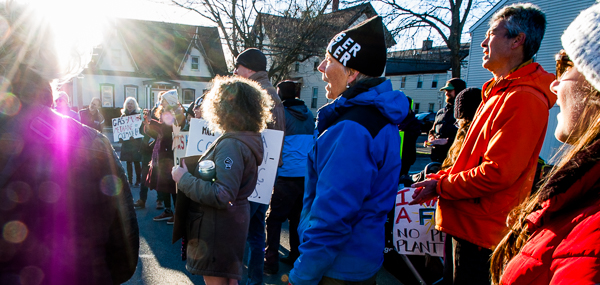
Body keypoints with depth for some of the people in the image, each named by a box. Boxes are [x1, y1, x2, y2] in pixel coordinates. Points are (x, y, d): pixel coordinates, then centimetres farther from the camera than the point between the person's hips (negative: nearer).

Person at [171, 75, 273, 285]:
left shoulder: (232, 145, -24)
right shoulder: (249, 139, 6)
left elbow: (222, 196, -29)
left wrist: (184, 179, -21)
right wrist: (193, 171, 5)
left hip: (218, 228, -10)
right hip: (233, 222, 10)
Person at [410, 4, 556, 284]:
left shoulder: (524, 98, -19)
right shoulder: (500, 91, 15)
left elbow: (497, 173, -24)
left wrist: (439, 186, -14)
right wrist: (440, 177, 6)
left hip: (481, 229, -9)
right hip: (463, 221, 9)